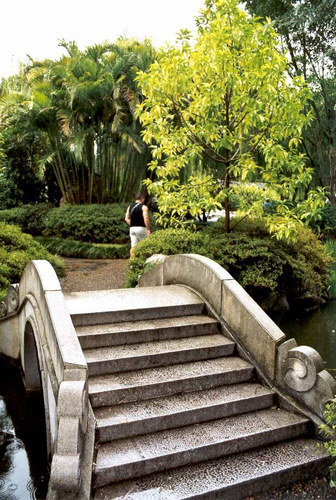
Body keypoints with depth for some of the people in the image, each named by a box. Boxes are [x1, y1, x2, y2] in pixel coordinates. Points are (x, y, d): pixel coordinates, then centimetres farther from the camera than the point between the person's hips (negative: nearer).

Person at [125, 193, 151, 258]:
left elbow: (126, 218, 10)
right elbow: (146, 219, -16)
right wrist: (148, 229, -10)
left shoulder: (130, 207, 11)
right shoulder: (143, 207, -7)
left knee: (133, 246, 5)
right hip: (141, 228, -6)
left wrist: (132, 225, 15)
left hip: (132, 228, 6)